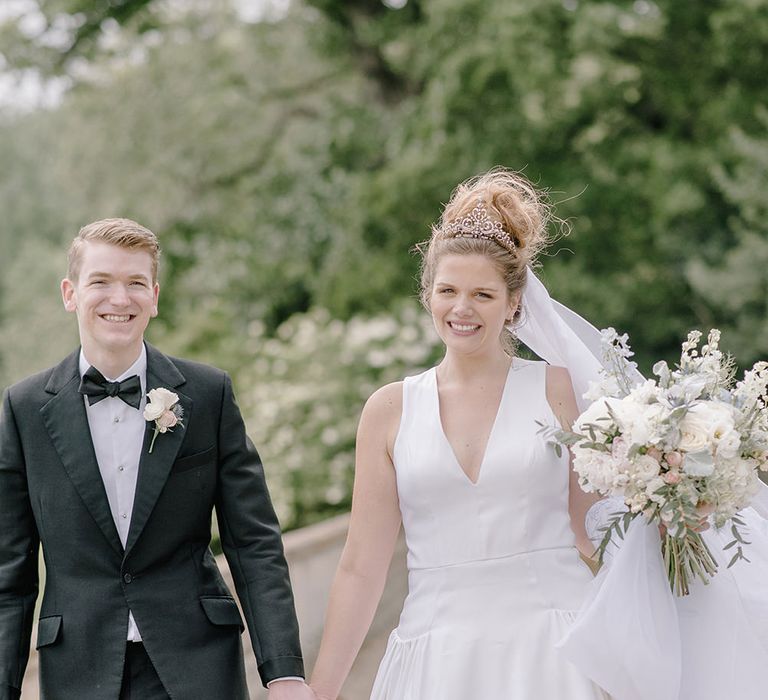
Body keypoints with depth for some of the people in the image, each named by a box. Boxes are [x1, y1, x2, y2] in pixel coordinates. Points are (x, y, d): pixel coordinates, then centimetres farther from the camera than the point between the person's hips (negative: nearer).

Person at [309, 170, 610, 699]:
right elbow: (362, 568, 6)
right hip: (437, 652, 1)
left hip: (554, 653, -1)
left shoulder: (558, 389, 3)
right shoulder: (391, 410, 6)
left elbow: (596, 533, 6)